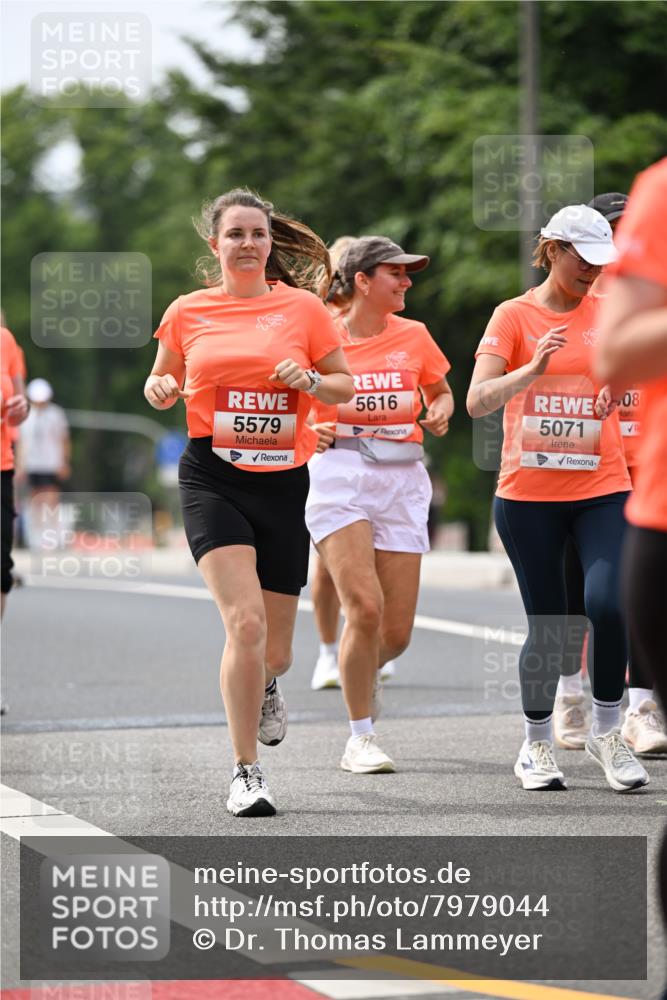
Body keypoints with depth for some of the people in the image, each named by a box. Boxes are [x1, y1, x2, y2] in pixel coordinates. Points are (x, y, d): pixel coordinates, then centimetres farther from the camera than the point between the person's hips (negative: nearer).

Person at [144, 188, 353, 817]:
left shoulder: (302, 307, 4)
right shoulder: (188, 312, 5)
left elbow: (344, 386, 9)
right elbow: (162, 382, 18)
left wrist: (308, 379, -11)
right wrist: (160, 388, -5)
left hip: (283, 480, 2)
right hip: (212, 478, -1)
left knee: (273, 647, 7)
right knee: (245, 620, -20)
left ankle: (265, 688, 47)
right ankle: (245, 772, -11)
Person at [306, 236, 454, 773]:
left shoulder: (414, 336, 9)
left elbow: (441, 392, 25)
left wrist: (442, 411, 3)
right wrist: (308, 429, -8)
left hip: (402, 481, 3)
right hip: (339, 475, -3)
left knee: (397, 633, -1)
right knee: (365, 607, -19)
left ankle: (366, 670, 36)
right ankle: (360, 738, -6)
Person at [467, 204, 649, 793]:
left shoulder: (609, 312, 8)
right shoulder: (514, 316, 0)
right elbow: (478, 401, -10)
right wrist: (532, 369, -25)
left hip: (602, 488, 1)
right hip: (528, 494, -1)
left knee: (608, 607, -18)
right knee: (548, 626, 0)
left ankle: (607, 731, 3)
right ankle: (537, 744, 21)